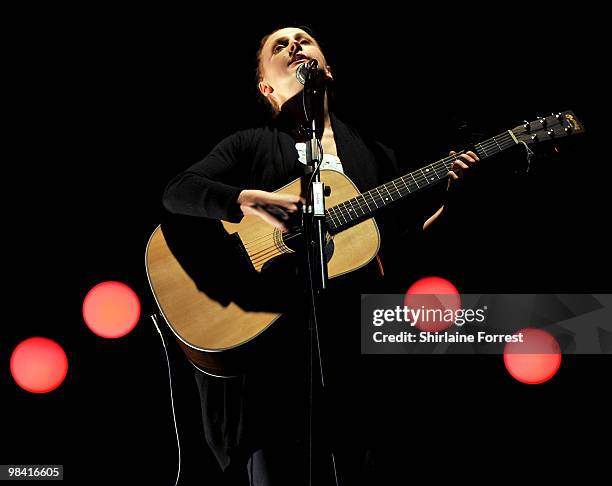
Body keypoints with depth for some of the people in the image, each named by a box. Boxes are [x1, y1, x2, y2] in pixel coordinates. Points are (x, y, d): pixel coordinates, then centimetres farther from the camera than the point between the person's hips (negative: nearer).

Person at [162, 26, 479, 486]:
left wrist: (443, 200, -2)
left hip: (354, 340, 3)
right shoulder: (251, 145, 7)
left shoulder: (373, 153, 16)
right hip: (269, 334, -2)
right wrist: (247, 200, -23)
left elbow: (397, 245, 12)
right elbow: (177, 191, -7)